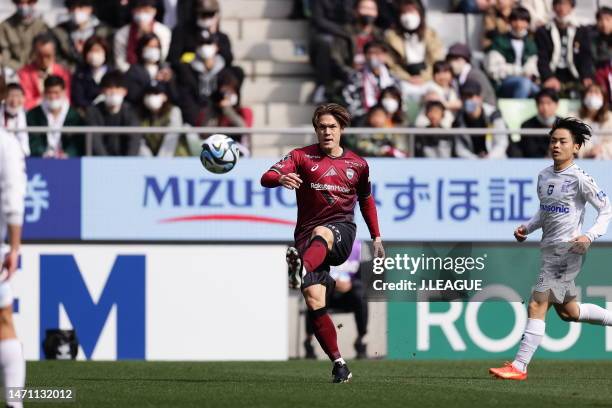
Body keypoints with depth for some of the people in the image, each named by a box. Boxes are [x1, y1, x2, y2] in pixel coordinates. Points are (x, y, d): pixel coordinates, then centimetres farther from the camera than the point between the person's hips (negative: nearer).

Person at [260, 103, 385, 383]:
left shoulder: (357, 165, 14)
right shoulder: (302, 157, 7)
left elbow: (366, 201, 29)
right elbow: (266, 178, -8)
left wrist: (376, 238, 24)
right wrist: (281, 178, -31)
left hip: (342, 232, -1)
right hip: (307, 234, 1)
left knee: (321, 233, -39)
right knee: (313, 301, -14)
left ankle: (301, 269, -72)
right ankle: (338, 364, -9)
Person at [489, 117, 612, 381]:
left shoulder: (579, 179, -11)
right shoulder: (544, 176, 11)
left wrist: (590, 236, -20)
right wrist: (527, 228, 8)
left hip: (567, 250, -9)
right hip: (549, 249, 9)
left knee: (537, 305, -14)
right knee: (568, 312, 17)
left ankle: (519, 366, -14)